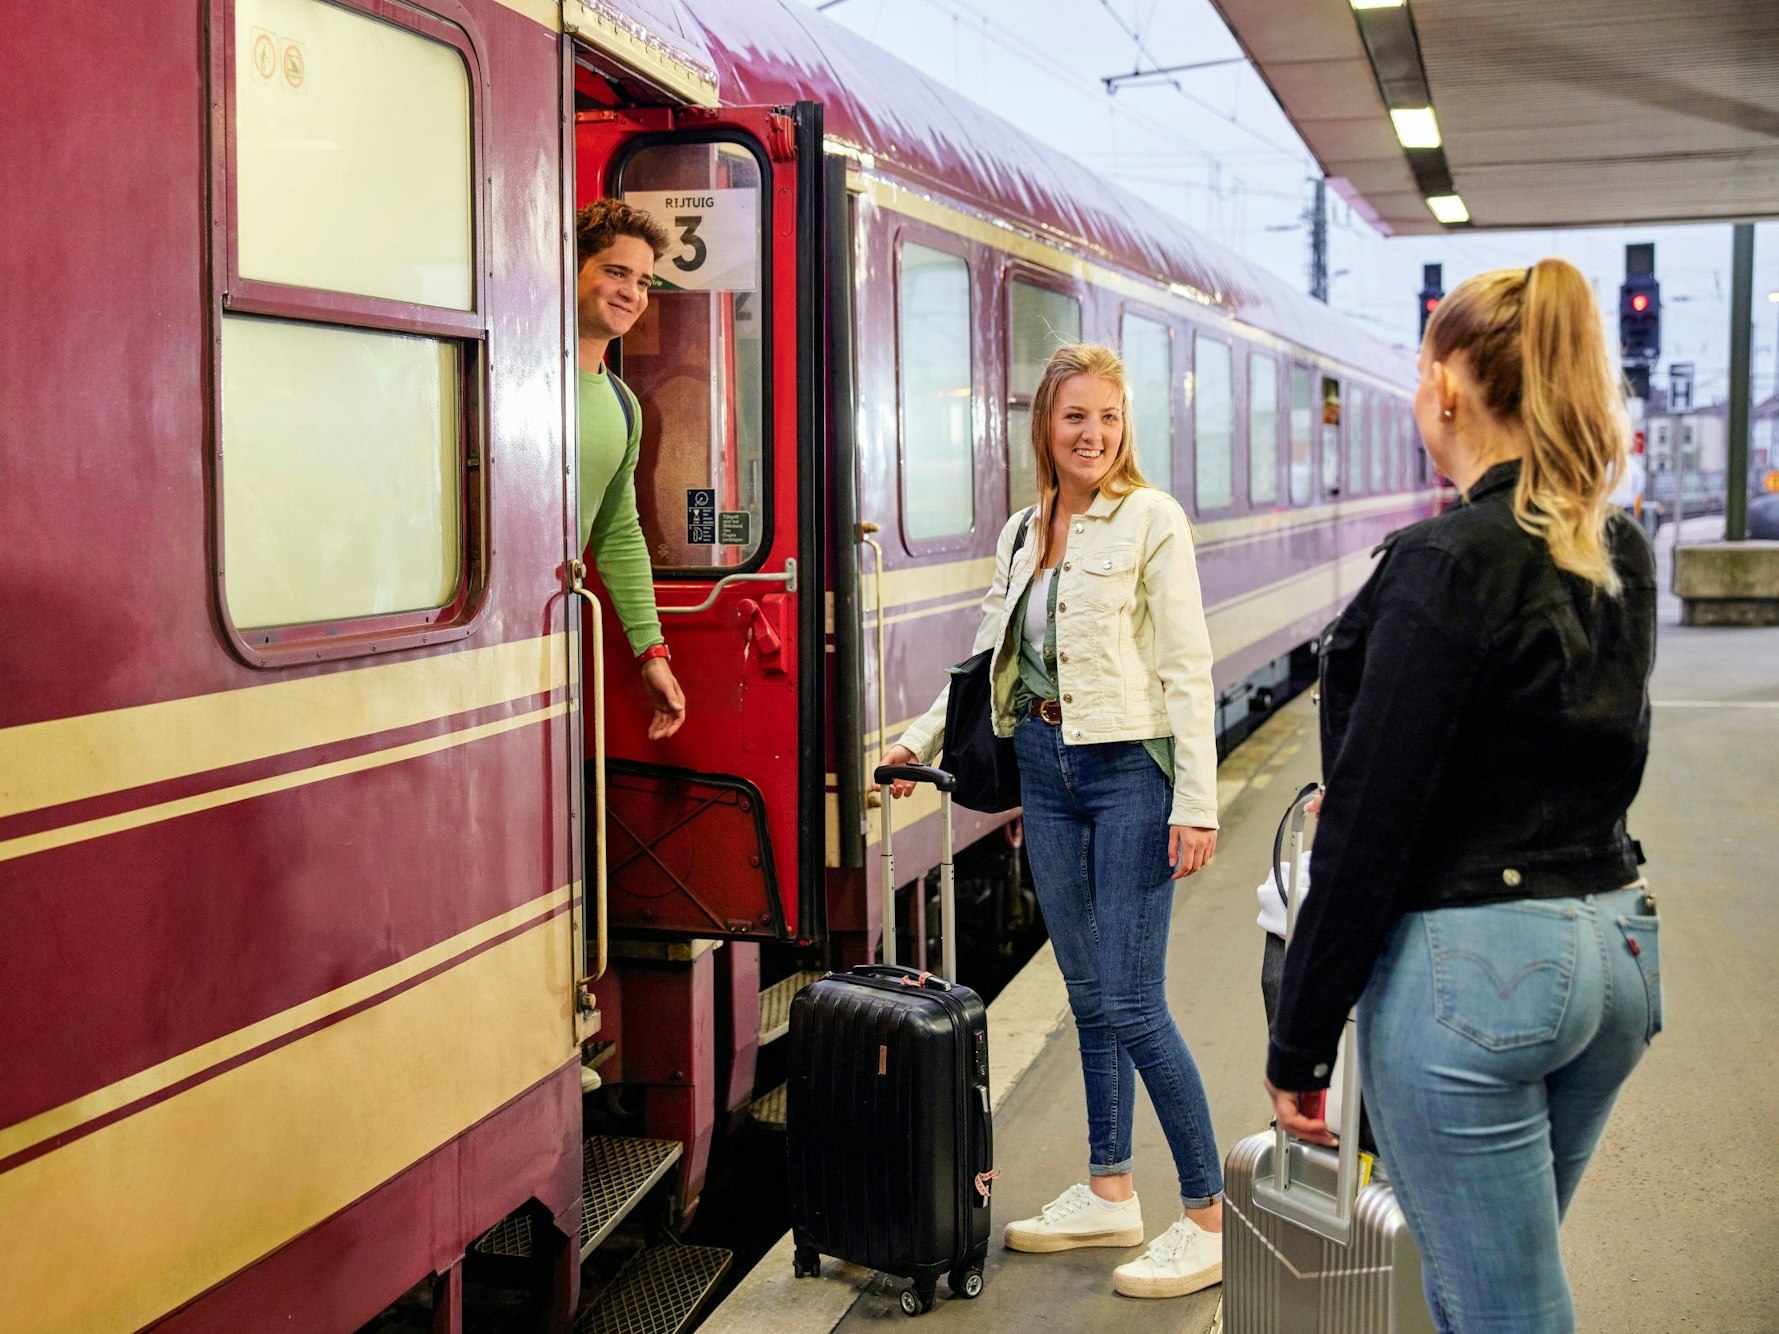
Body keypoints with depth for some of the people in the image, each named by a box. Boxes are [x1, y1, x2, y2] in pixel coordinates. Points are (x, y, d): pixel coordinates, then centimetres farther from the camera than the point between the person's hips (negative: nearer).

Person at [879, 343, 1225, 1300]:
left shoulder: (1151, 519, -7)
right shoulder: (1021, 532, 12)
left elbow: (1187, 669, -11)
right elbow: (989, 658, 19)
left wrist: (1196, 804, -15)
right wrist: (920, 740, 10)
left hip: (1130, 769, -6)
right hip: (1046, 768, 6)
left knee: (1132, 1004, -7)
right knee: (1088, 995, 13)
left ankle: (1209, 1218, 4)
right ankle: (1109, 1193, 25)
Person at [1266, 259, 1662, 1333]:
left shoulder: (1449, 562, -17)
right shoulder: (1623, 555, 6)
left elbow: (1370, 822, -17)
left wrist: (1300, 1041, -9)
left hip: (1471, 964, -8)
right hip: (1617, 949, 8)